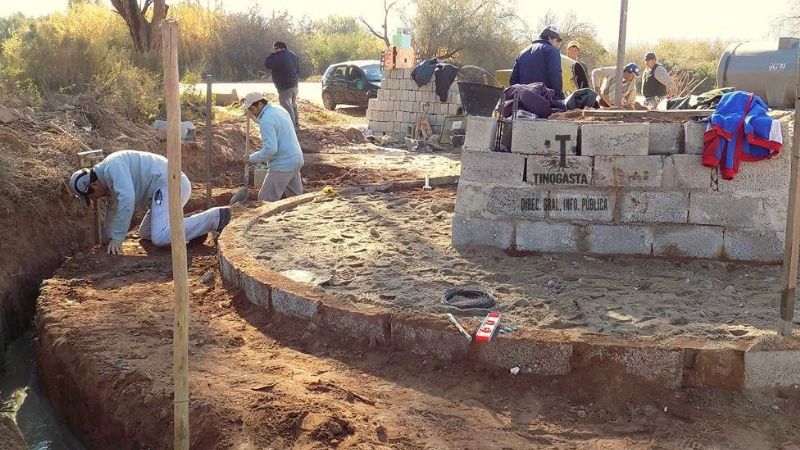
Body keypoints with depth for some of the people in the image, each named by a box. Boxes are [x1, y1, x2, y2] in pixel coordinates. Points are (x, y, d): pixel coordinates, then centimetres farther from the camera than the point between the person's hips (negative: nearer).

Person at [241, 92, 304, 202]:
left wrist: (253, 158, -14)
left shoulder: (266, 120, -20)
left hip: (282, 165, -10)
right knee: (296, 196, 20)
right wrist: (251, 116, 18)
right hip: (295, 160, 10)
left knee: (265, 201, -3)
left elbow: (270, 149, -26)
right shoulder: (278, 109, 9)